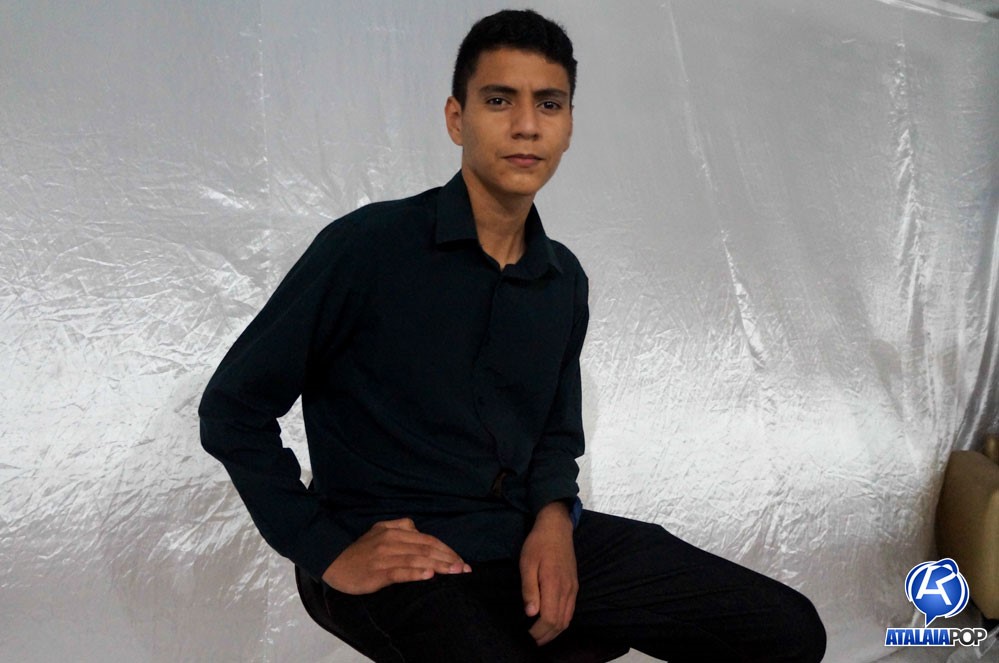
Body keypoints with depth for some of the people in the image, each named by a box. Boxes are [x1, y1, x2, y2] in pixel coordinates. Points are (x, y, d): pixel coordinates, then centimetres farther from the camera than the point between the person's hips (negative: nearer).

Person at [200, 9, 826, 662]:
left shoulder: (564, 279, 8)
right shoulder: (367, 246, -10)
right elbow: (233, 407, -5)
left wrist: (553, 517, -2)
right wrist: (328, 552, -9)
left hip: (534, 536, 6)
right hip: (405, 559, -5)